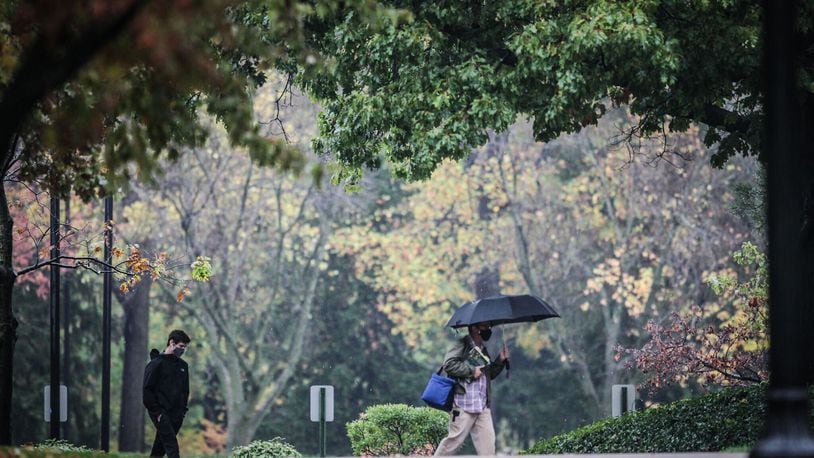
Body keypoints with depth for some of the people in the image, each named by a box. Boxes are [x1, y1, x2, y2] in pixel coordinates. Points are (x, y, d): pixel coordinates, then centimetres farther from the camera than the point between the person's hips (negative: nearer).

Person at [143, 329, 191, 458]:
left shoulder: (183, 365, 16)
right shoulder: (156, 363, -6)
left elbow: (185, 390, 23)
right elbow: (147, 391, -9)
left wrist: (183, 410, 11)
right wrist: (157, 412, -14)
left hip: (176, 415, 7)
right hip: (161, 414, -7)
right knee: (171, 445, -17)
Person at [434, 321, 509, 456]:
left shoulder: (482, 349, 19)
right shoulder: (463, 345, -6)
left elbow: (490, 374, 27)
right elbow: (449, 364, -19)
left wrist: (501, 361, 12)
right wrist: (472, 371, -16)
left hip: (482, 406, 8)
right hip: (463, 404, -8)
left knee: (487, 440, 1)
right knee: (455, 439, -4)